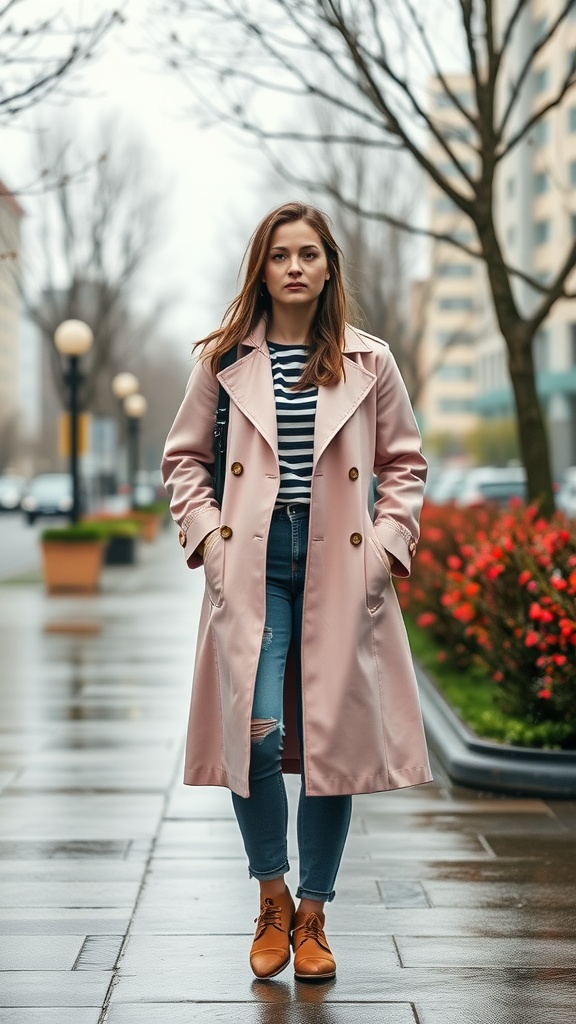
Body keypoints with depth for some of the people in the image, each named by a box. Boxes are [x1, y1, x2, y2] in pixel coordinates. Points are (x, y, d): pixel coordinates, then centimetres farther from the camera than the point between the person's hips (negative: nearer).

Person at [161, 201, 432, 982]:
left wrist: (387, 544, 2)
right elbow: (184, 457, 14)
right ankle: (272, 899, 10)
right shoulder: (225, 360, 6)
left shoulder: (369, 362, 6)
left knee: (333, 739, 2)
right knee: (257, 731, -14)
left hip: (340, 570, 1)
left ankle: (312, 917, 18)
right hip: (253, 566, -1)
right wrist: (205, 533, 1)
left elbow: (405, 463, 13)